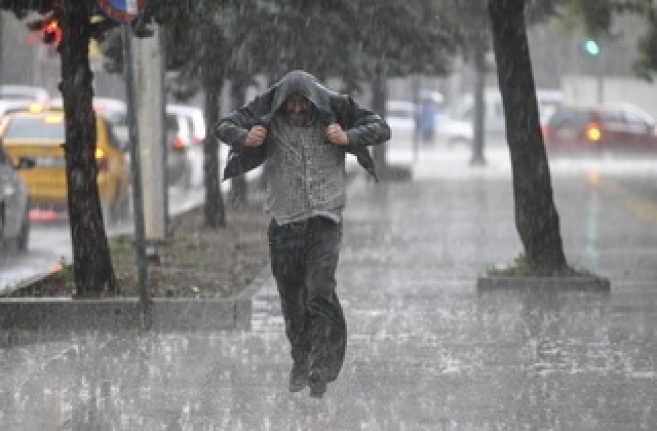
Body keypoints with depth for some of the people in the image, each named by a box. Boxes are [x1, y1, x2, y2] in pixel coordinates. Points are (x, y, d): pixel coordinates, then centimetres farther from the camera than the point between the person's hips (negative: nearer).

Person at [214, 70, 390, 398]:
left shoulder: (334, 110, -5)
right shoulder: (266, 114, -3)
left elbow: (380, 128, 1)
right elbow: (223, 126, 3)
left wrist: (348, 138, -18)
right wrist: (245, 138, -19)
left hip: (325, 220, -2)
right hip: (284, 221, 2)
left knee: (320, 292, -14)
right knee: (291, 297, 8)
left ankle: (319, 370, -12)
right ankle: (300, 361, 26)